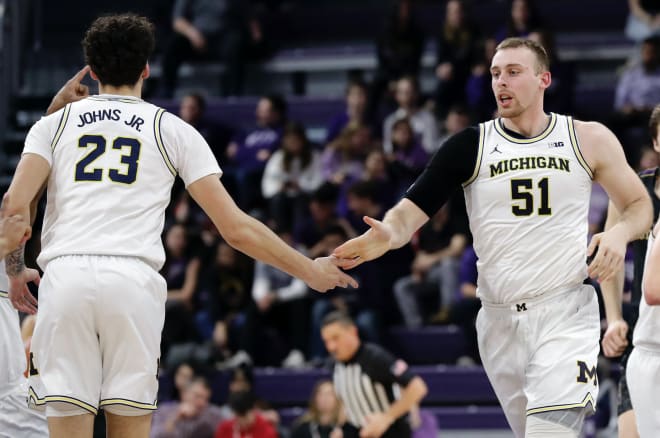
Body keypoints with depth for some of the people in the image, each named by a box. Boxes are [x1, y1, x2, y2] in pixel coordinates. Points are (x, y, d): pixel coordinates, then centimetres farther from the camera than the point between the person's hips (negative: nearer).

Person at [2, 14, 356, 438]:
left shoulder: (55, 124, 17)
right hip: (134, 280, 0)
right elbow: (236, 228, 11)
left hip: (66, 275, 1)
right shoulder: (173, 130, 15)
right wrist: (311, 271, 21)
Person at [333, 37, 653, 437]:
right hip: (500, 319, 3)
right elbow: (413, 209, -5)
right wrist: (390, 234, -29)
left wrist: (621, 232, -10)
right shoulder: (470, 147, 3)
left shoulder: (588, 140, 3)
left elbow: (640, 205, 13)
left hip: (566, 314, -3)